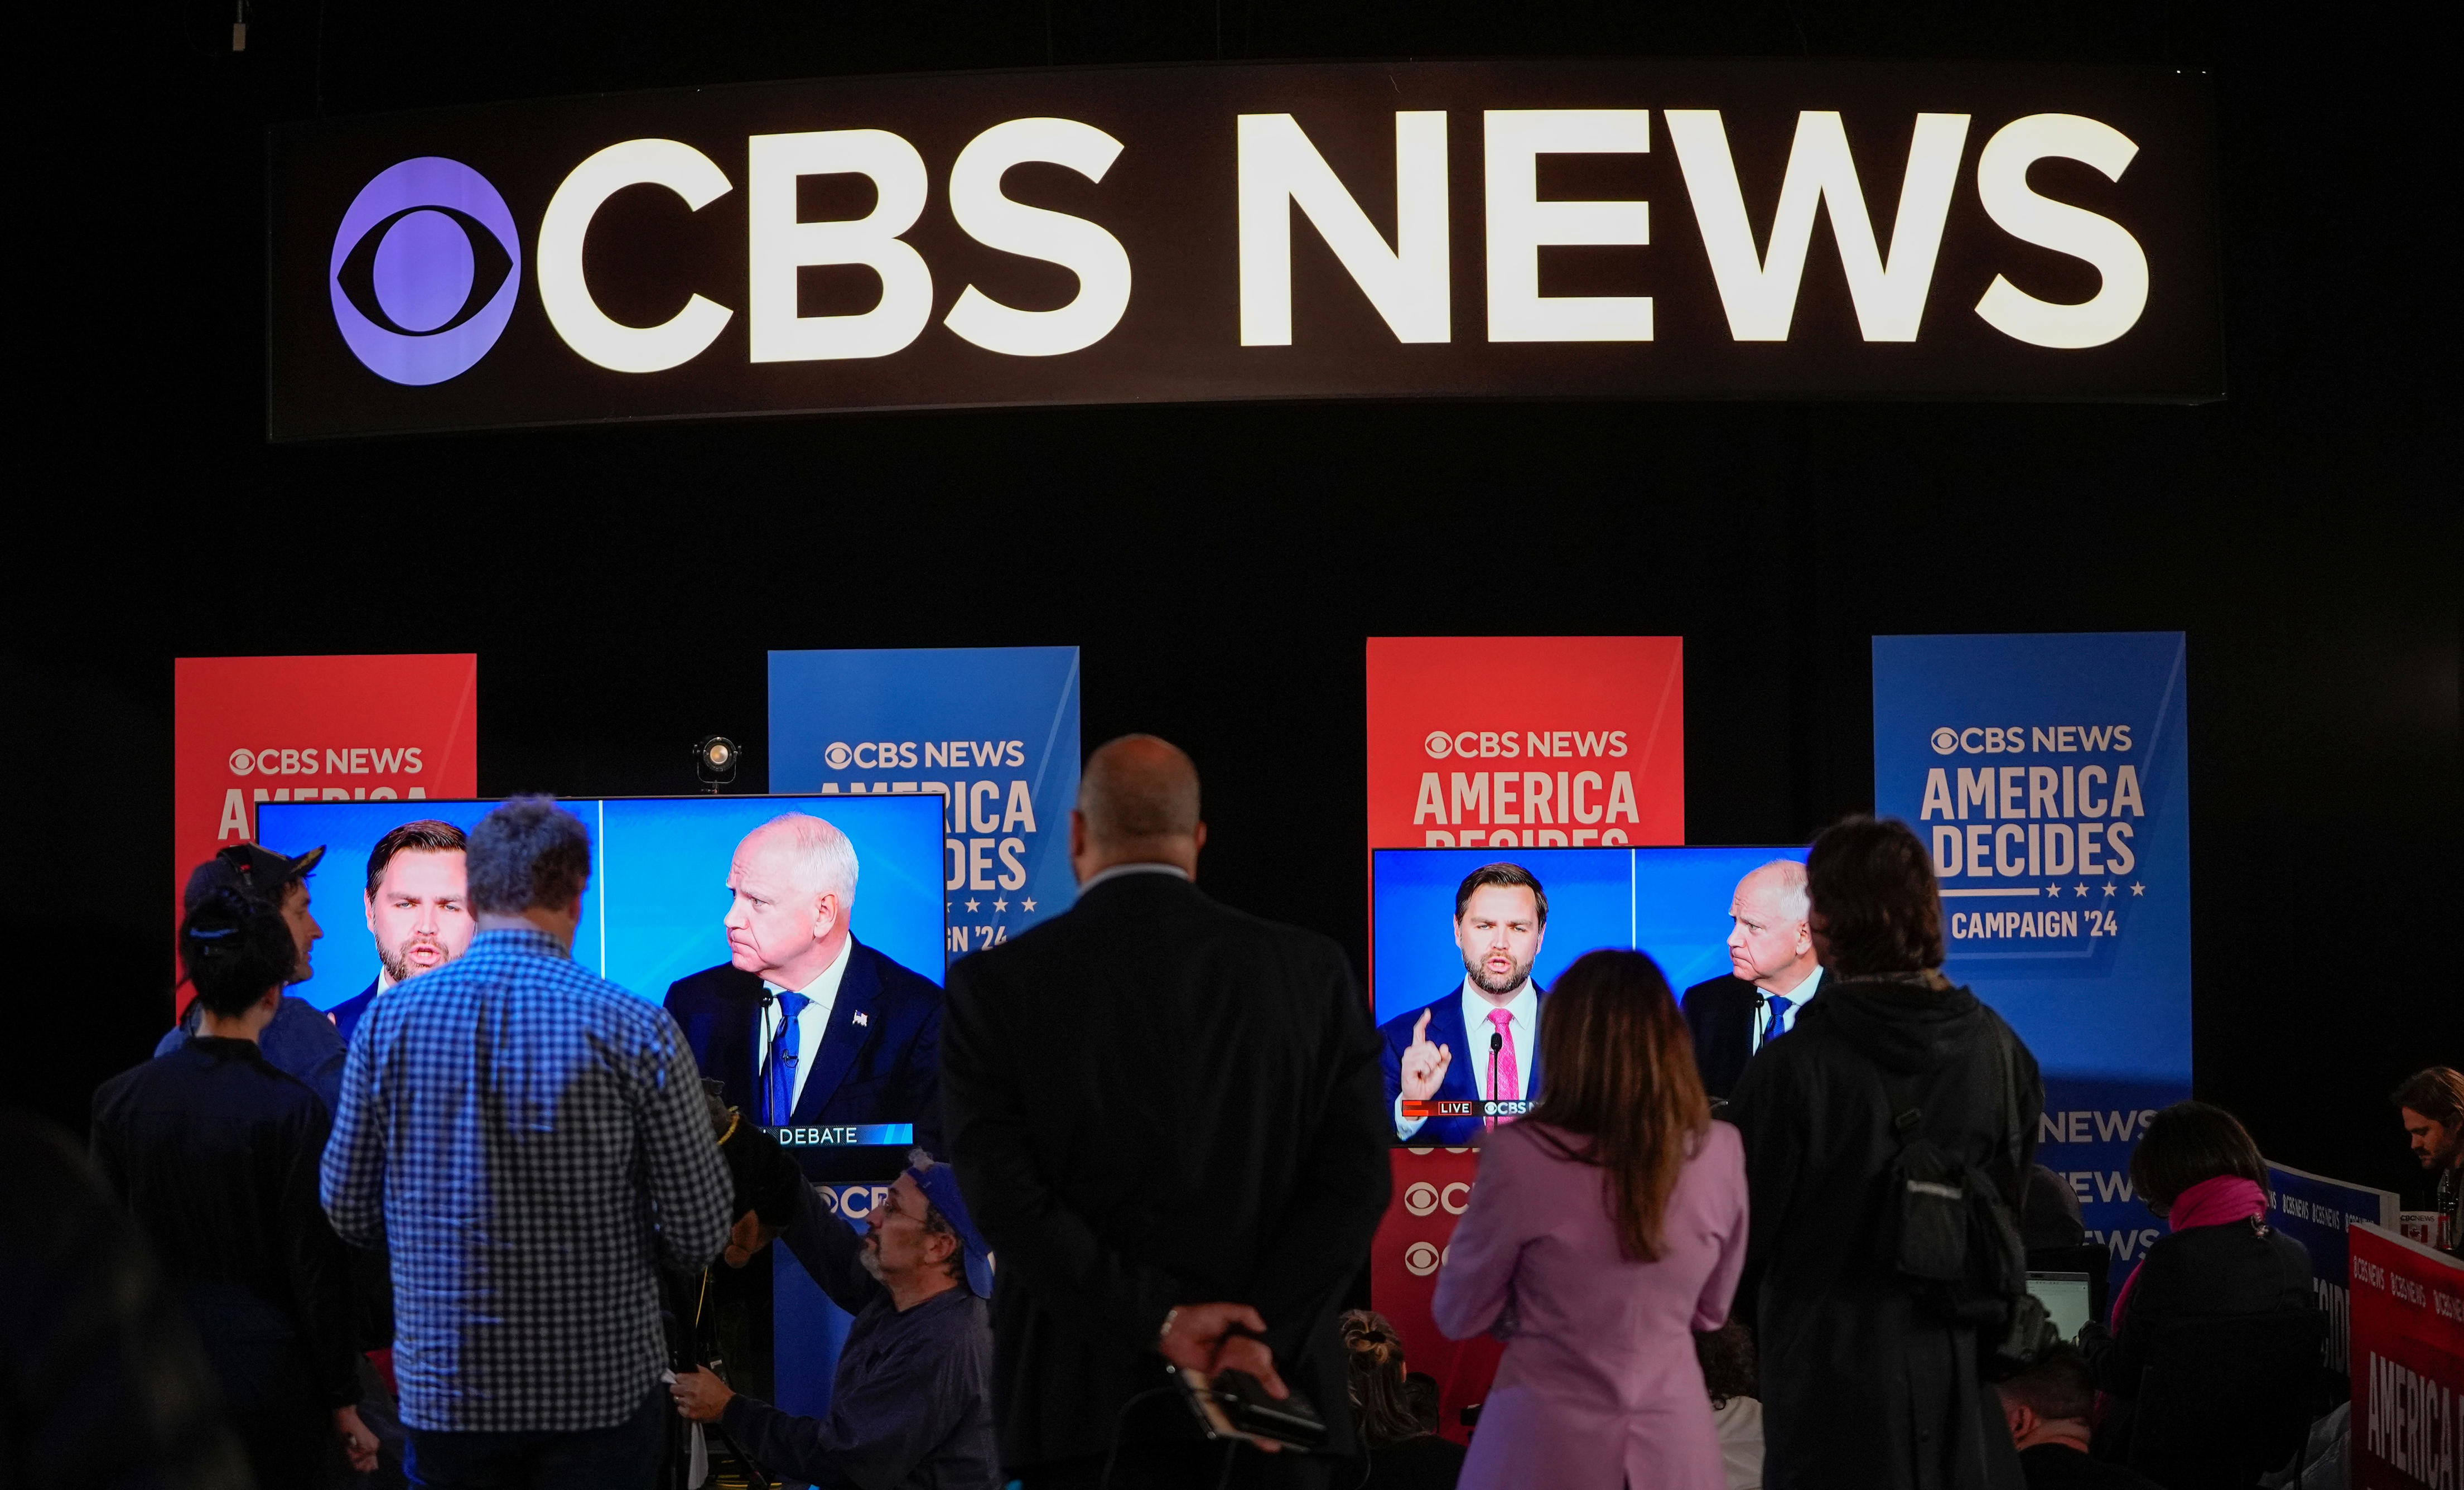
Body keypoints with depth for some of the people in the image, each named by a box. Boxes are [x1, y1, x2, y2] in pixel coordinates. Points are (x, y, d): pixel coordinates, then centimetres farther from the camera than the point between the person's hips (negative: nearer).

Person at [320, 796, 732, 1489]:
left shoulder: (387, 1021, -5)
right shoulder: (637, 1031, -13)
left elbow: (348, 1212, 3)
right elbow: (699, 1237, -9)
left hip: (442, 1388, 2)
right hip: (602, 1393, -2)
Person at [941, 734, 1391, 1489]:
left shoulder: (996, 984, -1)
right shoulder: (1311, 969, 4)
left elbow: (1005, 1195, -9)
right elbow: (1355, 1176, -4)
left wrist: (1159, 1321, -11)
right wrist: (1257, 1336, -10)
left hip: (1089, 1409, -1)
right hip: (1271, 1393, 2)